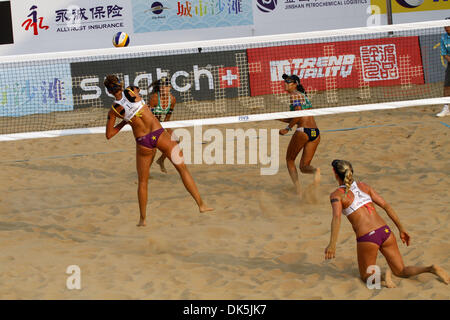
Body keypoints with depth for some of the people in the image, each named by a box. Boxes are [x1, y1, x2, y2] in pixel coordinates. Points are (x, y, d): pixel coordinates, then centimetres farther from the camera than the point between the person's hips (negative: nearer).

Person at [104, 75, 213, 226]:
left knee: (142, 181, 16)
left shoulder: (114, 110, -4)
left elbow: (109, 135, 5)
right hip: (159, 134, 0)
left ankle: (142, 218, 18)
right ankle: (201, 204, 7)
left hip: (143, 142, 0)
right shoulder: (132, 91, -6)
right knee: (182, 168, 9)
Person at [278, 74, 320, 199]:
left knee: (290, 160, 14)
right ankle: (315, 170, -26)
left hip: (302, 132, -7)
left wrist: (287, 128, -10)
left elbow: (299, 114, -17)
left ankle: (298, 192, 2)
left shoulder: (293, 95, -3)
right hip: (315, 132, 7)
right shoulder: (303, 95, 24)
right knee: (304, 167, 10)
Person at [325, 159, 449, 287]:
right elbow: (386, 206, 11)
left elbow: (337, 217, -19)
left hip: (367, 238, -5)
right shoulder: (363, 186, 15)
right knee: (402, 272, 19)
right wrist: (402, 229, 14)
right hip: (385, 231, 5)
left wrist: (332, 244, -27)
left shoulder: (336, 195, -1)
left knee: (366, 277, 17)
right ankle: (431, 269, -9)